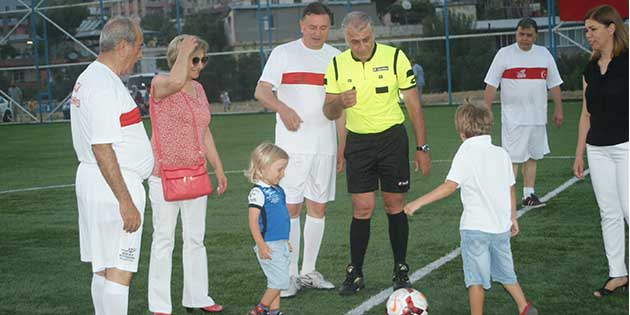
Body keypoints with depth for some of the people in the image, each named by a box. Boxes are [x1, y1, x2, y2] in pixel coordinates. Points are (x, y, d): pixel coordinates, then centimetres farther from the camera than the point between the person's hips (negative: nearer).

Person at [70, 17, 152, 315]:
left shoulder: (88, 77, 16)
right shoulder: (105, 85, -18)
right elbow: (101, 147, -23)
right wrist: (126, 202, -22)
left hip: (92, 179, 10)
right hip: (114, 186, -10)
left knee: (102, 268, 15)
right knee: (119, 271, -7)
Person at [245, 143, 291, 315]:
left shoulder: (277, 190, 12)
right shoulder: (258, 192, -14)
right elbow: (253, 221, -17)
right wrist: (261, 245, -22)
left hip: (280, 244, 9)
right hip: (268, 246, -9)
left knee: (278, 281, 12)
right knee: (280, 280, -9)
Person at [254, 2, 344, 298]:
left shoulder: (336, 57, 12)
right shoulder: (283, 53, 1)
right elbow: (261, 91, -5)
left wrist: (342, 147, 10)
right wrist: (283, 108, -25)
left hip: (325, 146, 4)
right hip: (292, 145, -4)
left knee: (318, 207, 6)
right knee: (290, 208, -5)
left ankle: (309, 272, 16)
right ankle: (289, 275, 2)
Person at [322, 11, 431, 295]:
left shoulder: (395, 57, -9)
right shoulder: (337, 65, -3)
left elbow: (413, 105, -2)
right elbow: (329, 113, 2)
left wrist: (421, 147, -3)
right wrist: (339, 103, -22)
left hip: (392, 137, -1)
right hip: (357, 141, 1)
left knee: (394, 206, 2)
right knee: (362, 209, -3)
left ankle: (401, 271, 15)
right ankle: (355, 274, 8)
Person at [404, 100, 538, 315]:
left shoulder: (466, 153, -10)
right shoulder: (502, 154, 8)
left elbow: (450, 186, -20)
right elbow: (510, 190, 14)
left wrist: (418, 202, -18)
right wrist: (512, 218, 26)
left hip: (475, 227, -6)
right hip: (501, 226, 6)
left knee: (476, 279, 2)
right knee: (505, 272, 23)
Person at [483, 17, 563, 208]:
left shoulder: (544, 54, 8)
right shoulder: (504, 54, -3)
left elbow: (554, 85, 14)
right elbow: (491, 85, -4)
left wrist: (558, 109, 11)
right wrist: (486, 111, -9)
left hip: (538, 117, 5)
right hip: (513, 118, -4)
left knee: (532, 157, 10)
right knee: (512, 158, -6)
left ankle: (529, 195, 17)